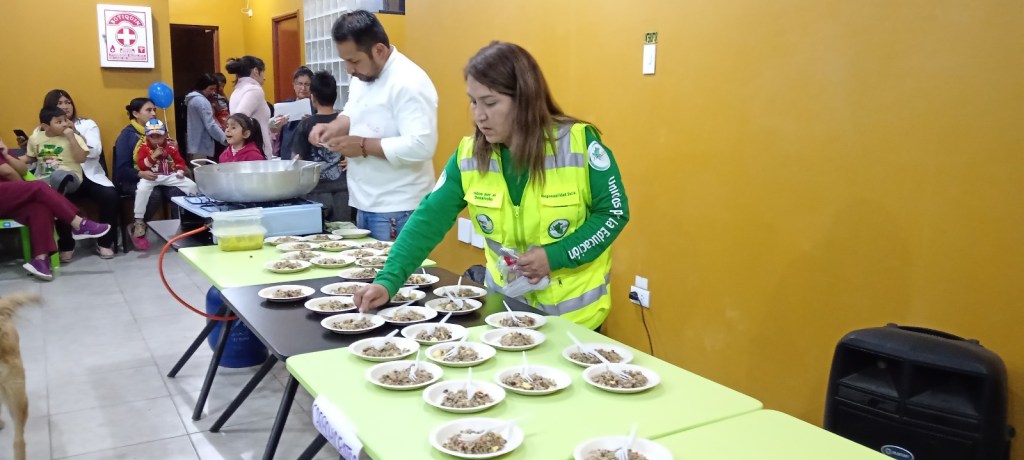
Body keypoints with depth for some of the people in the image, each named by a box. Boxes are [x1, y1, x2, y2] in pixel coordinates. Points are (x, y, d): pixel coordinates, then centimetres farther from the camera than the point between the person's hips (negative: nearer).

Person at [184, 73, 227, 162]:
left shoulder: (193, 99, 16)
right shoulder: (202, 101, -15)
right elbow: (210, 125, -20)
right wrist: (226, 140, -17)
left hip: (194, 145, 10)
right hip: (201, 147, -10)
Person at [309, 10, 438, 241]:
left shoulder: (409, 83, -20)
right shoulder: (362, 77, 9)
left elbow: (421, 146, -28)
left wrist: (364, 146, -22)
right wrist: (335, 127, 0)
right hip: (366, 205, 9)